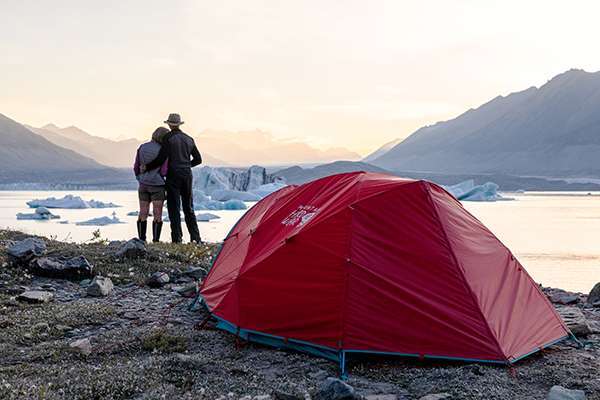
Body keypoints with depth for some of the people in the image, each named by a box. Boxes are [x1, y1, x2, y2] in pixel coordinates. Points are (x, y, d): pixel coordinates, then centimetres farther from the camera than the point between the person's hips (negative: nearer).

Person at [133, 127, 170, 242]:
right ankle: (156, 240, -1)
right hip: (157, 185, -4)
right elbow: (163, 171, -13)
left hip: (143, 185, 4)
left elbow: (136, 168, 8)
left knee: (143, 214, 8)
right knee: (157, 214, 1)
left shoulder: (142, 148, 3)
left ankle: (141, 240, 9)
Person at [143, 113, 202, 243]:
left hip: (173, 175, -5)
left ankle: (177, 238, -3)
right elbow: (198, 159, 16)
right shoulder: (188, 139, 10)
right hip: (187, 175, 5)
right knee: (188, 208, 12)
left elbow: (161, 159, -11)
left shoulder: (169, 139, -7)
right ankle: (195, 237, 9)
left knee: (174, 208, -1)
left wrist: (146, 167, 1)